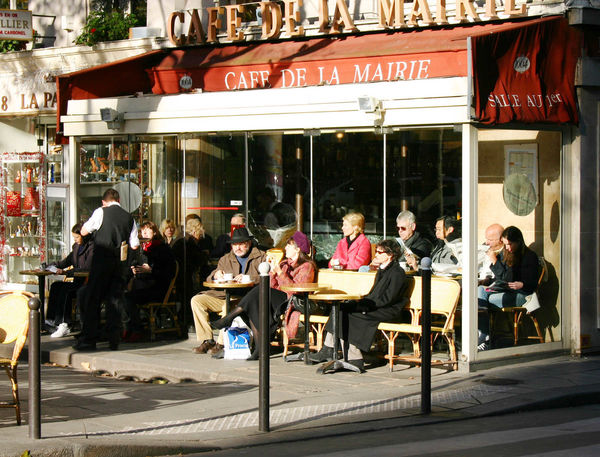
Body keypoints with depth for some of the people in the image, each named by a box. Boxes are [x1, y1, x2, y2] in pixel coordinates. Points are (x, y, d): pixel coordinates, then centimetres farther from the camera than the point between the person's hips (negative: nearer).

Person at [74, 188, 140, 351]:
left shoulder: (101, 212, -2)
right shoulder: (129, 218, 9)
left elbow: (83, 231, 5)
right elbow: (134, 245, 11)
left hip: (102, 260, -4)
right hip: (121, 264, 4)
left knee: (92, 300, 2)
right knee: (114, 301, 8)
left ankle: (88, 339, -1)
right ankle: (114, 341, 2)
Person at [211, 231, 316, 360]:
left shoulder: (307, 267, 3)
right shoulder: (284, 264, 26)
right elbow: (272, 286, 17)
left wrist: (280, 273, -16)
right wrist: (272, 271, 2)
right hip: (277, 301, 7)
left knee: (260, 292, -29)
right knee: (253, 306, -27)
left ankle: (228, 319, -28)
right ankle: (258, 348, -33)